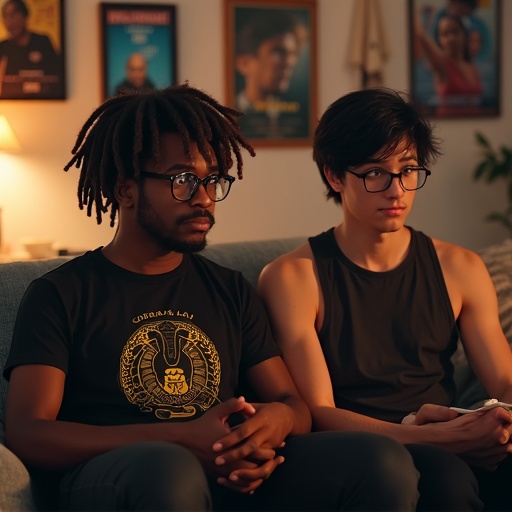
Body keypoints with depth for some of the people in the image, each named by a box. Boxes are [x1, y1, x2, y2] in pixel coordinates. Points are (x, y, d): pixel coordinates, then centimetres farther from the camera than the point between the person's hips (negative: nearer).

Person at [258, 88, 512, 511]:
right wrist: (424, 437, -22)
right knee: (445, 474, -37)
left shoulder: (460, 269, 14)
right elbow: (317, 412, -6)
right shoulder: (293, 278, 1)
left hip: (449, 450, 4)